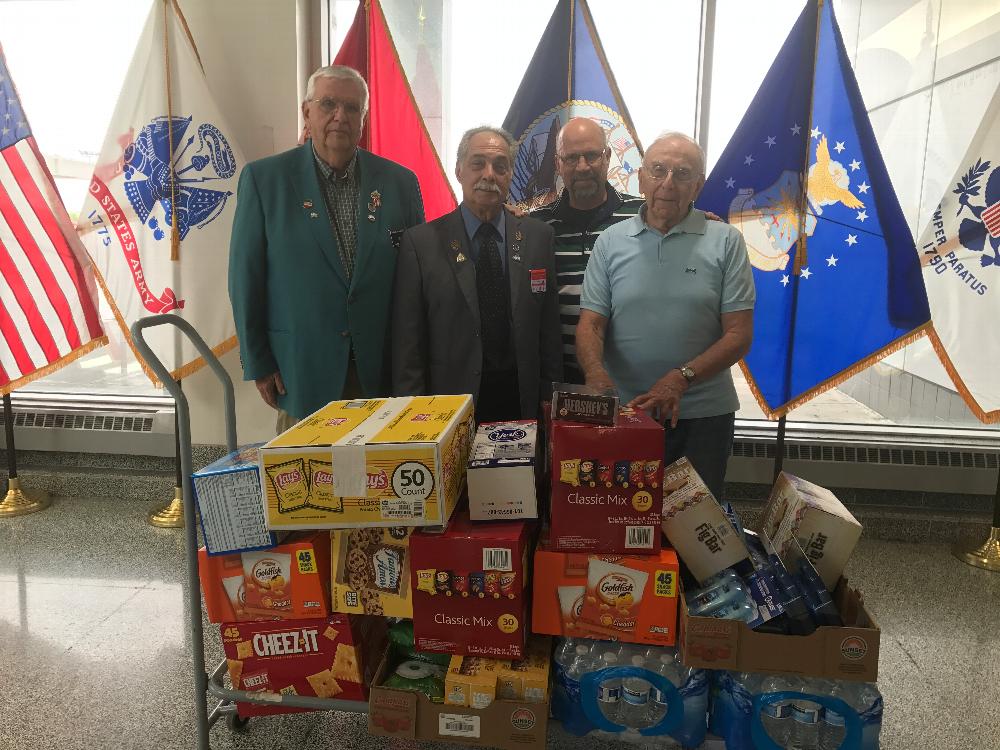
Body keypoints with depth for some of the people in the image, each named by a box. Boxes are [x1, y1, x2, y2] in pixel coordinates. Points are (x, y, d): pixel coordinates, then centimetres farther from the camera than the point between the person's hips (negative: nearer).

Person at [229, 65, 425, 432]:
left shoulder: (400, 181, 4)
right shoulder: (263, 178, -1)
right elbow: (246, 276, 0)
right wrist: (258, 363, -2)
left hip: (381, 370, 2)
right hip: (301, 373, -1)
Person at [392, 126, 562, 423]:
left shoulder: (538, 236, 3)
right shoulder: (421, 242, -5)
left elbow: (549, 329, 5)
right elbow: (407, 342, -5)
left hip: (522, 400, 3)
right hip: (451, 404, -2)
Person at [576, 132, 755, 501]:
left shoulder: (726, 242, -1)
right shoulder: (610, 243, 3)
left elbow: (739, 334, -5)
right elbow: (590, 324, -3)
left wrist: (681, 378, -19)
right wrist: (597, 375, -24)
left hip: (702, 415, -1)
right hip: (623, 412, 1)